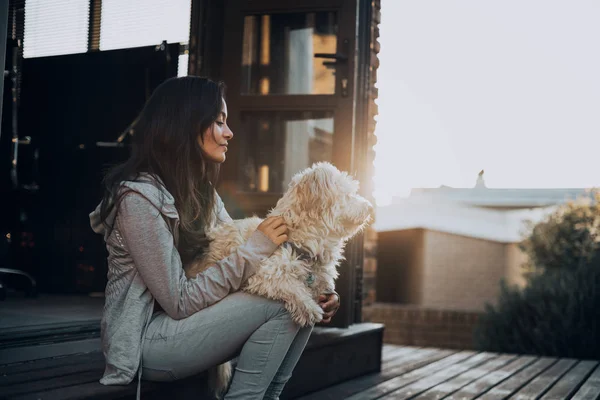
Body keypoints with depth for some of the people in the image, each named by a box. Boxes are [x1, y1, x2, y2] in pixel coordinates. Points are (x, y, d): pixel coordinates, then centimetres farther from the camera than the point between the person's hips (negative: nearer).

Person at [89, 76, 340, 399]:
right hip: (147, 339, -8)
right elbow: (180, 302, -22)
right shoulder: (139, 196, -20)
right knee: (282, 302, -19)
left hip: (184, 325, 8)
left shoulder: (201, 191, 8)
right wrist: (255, 248, -21)